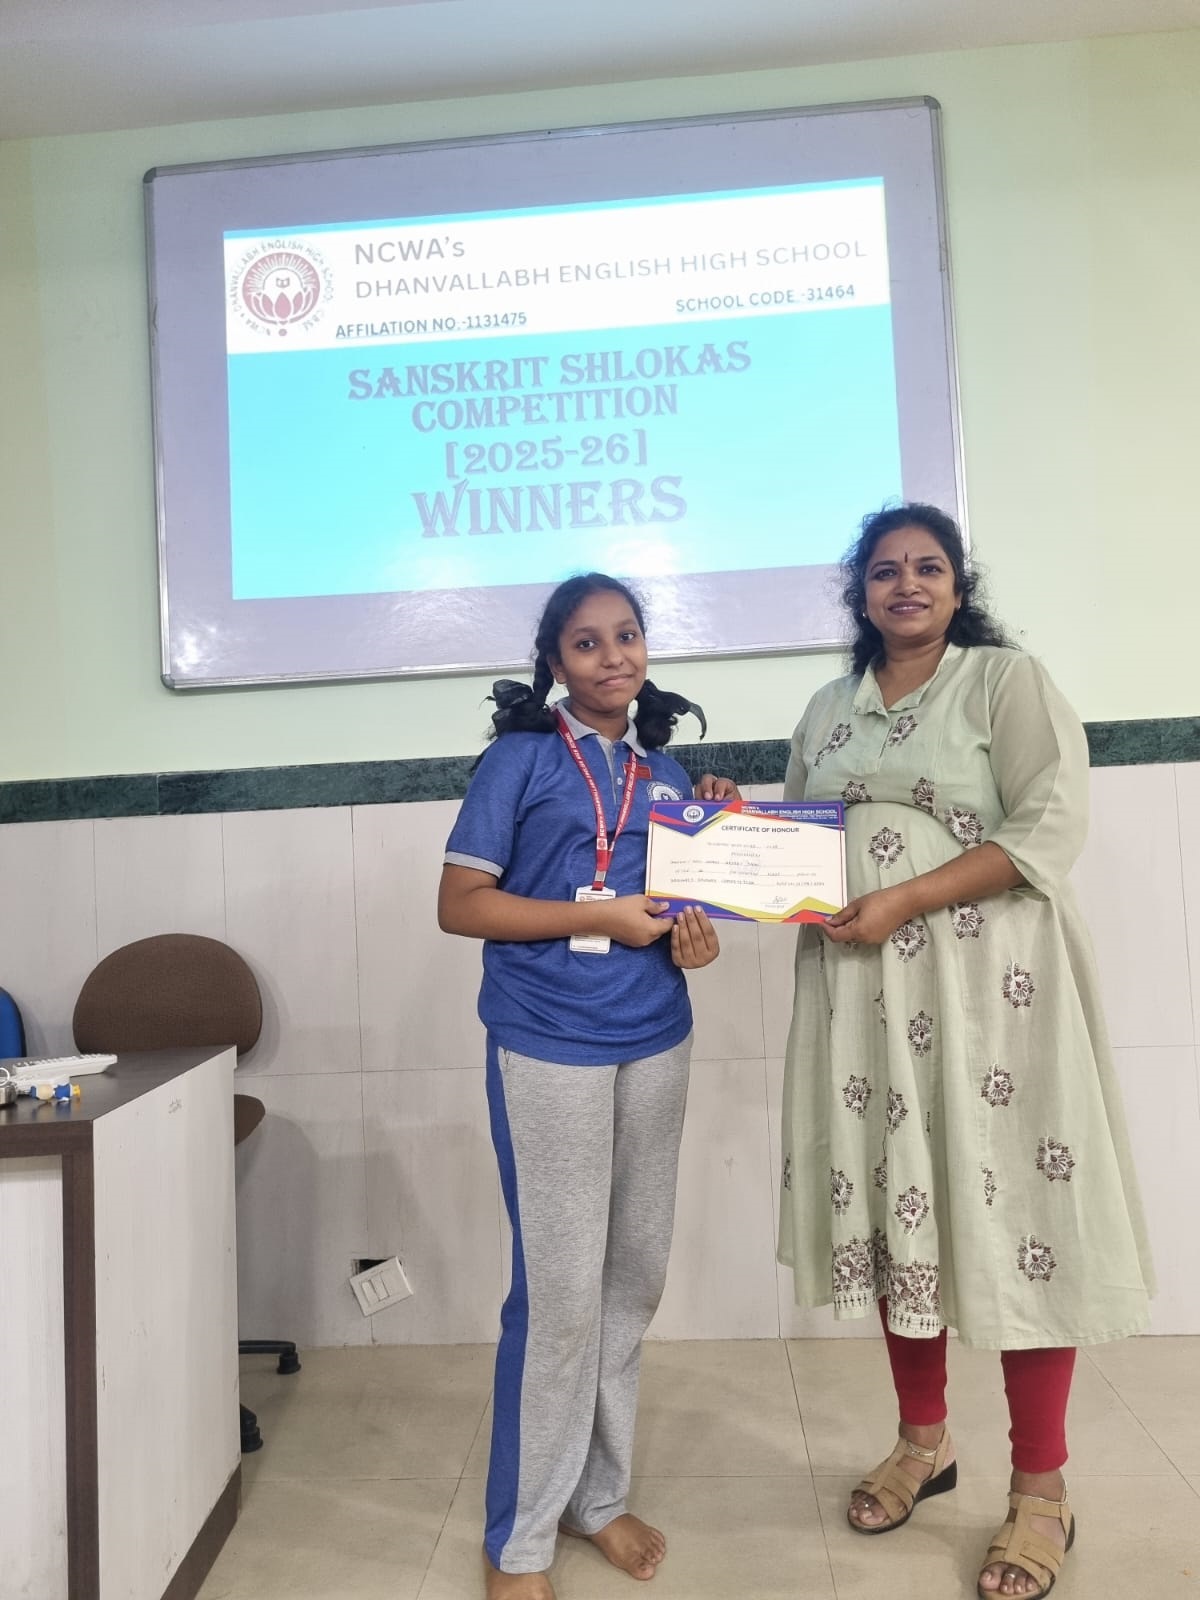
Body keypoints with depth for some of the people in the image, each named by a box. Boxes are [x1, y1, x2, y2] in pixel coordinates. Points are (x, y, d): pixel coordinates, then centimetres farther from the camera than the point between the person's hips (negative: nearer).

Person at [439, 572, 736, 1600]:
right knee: (560, 1293, 0)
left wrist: (694, 939, -3)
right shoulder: (520, 759, -5)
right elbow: (460, 905, -10)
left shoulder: (668, 774, 12)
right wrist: (601, 918, -16)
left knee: (635, 1281, 13)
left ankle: (600, 1494, 33)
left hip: (655, 1047, 6)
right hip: (546, 1053, -5)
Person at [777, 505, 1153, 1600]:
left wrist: (905, 900, -18)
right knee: (893, 1205, 10)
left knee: (1006, 1204, 0)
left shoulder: (1008, 680, -1)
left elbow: (1050, 828, -12)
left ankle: (1042, 1489, 17)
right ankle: (925, 1440, 29)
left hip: (987, 983, -4)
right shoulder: (828, 710, 15)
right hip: (863, 990, 5)